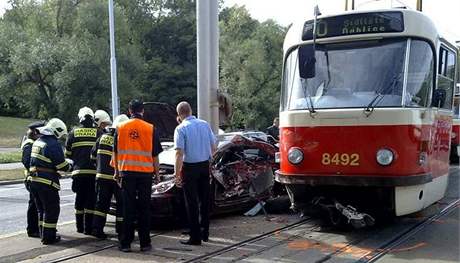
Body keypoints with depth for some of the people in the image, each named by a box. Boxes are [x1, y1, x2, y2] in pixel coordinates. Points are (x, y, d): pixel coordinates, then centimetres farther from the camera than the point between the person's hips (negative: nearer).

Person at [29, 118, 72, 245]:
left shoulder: (37, 142, 13)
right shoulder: (53, 144, -14)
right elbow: (61, 165, -15)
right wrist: (70, 165, 6)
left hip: (34, 180, 9)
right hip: (47, 182, -9)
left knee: (41, 209, 18)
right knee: (52, 210, 1)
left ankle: (44, 234, 26)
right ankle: (48, 237, 3)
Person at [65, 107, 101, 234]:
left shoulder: (73, 133, 4)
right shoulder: (98, 133, -2)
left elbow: (67, 153, 9)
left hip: (79, 171, 2)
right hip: (94, 171, -2)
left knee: (79, 199, 12)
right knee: (91, 200, 3)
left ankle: (80, 227, 18)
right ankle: (88, 228, 3)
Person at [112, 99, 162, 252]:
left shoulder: (120, 128, 3)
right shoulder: (151, 129, -2)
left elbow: (115, 152, 9)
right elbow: (155, 155, 1)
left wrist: (117, 171, 19)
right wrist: (157, 173, 12)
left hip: (126, 172, 1)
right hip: (145, 172, -1)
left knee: (128, 208, 5)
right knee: (144, 208, 6)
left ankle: (126, 243, 7)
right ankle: (145, 243, 8)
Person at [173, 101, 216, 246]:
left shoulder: (181, 128, -11)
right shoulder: (205, 124, 5)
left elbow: (179, 153, -16)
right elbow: (213, 147, 9)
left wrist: (177, 174, -13)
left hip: (190, 167, -5)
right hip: (205, 165, 5)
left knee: (192, 203, 1)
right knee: (204, 200, 15)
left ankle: (195, 237, 3)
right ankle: (205, 233, 22)